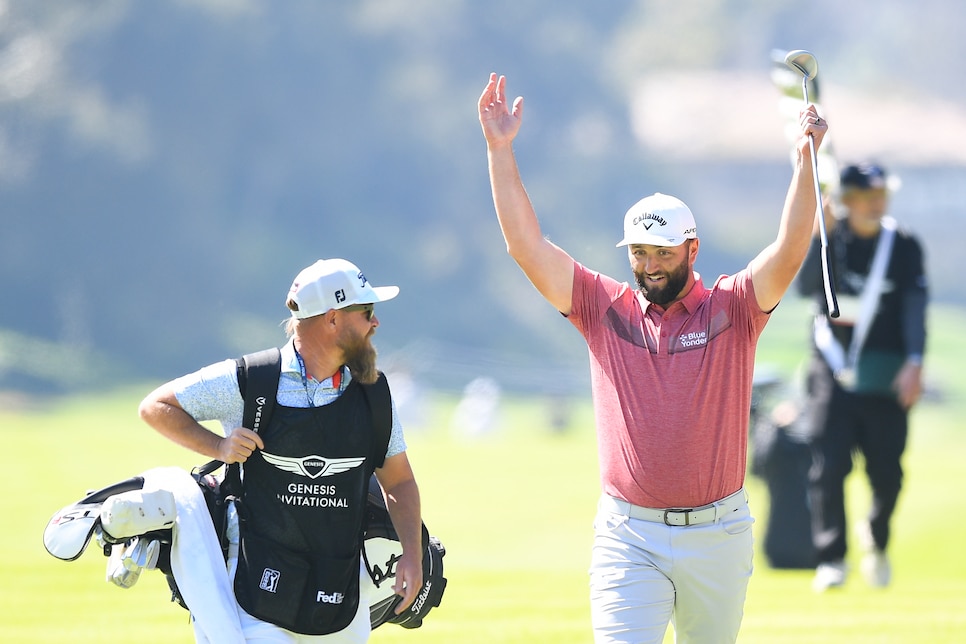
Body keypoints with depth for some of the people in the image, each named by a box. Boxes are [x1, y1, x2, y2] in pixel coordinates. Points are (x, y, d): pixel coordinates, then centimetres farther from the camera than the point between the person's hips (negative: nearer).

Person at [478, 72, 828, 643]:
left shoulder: (731, 308, 1)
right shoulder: (605, 307, 5)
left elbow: (791, 250, -14)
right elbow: (527, 244, -1)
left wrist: (806, 155, -26)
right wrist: (500, 149, -7)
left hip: (717, 534, 0)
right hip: (629, 537, 0)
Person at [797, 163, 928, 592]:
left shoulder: (905, 247, 3)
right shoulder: (828, 241, 3)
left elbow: (915, 306, -4)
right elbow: (807, 287, -13)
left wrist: (914, 362, -17)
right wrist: (824, 235, -24)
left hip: (885, 376, 0)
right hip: (832, 371, 0)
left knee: (887, 471, 1)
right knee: (829, 466, -11)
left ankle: (877, 540, 29)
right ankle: (831, 559, -5)